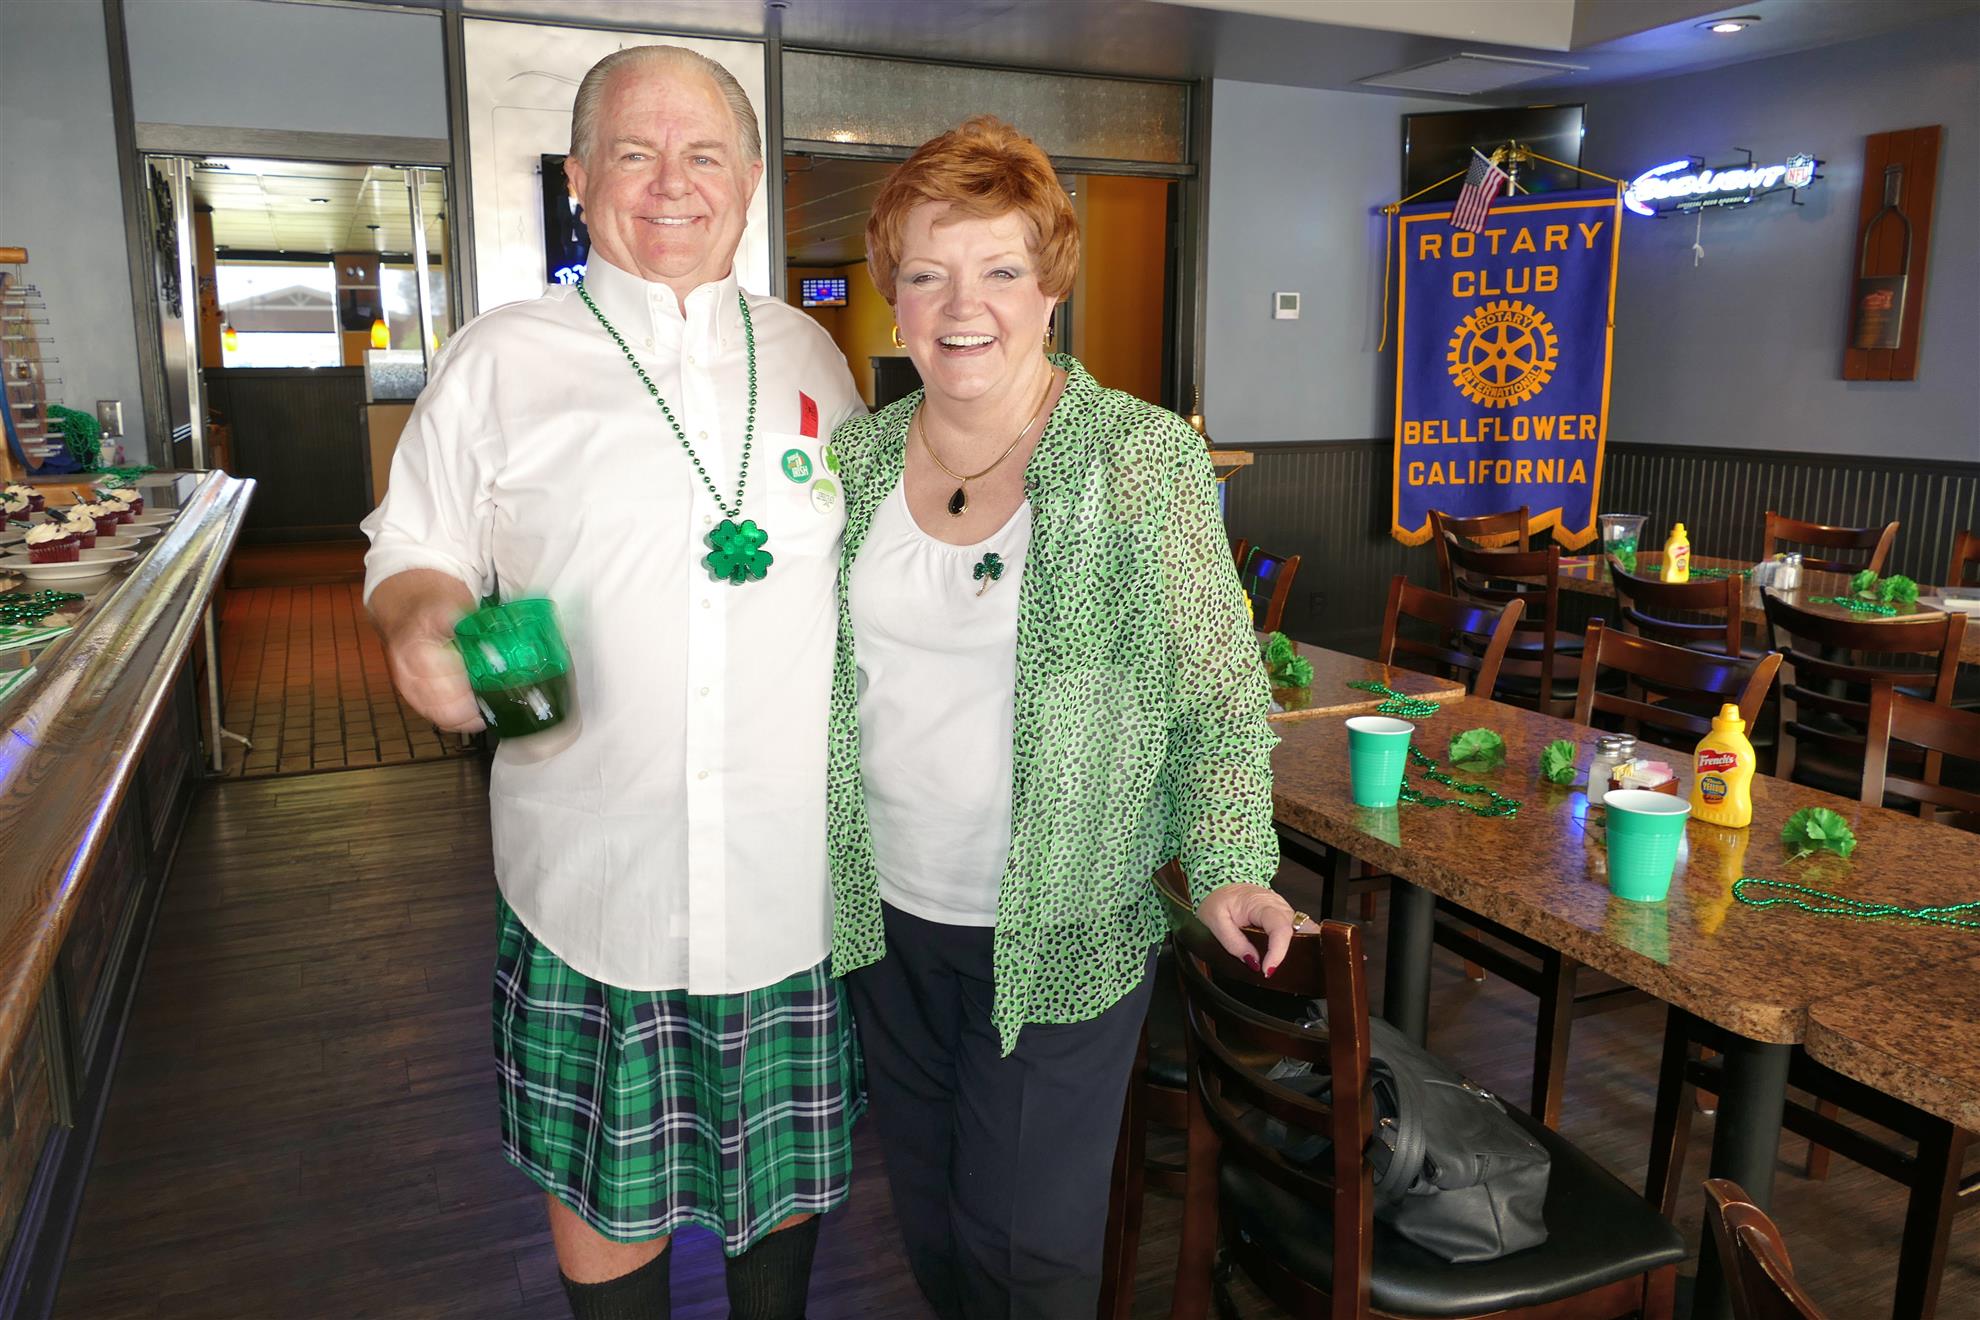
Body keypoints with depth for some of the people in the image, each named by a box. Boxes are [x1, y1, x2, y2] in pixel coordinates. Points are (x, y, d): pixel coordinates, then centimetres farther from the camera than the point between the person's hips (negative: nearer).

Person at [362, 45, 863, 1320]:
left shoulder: (810, 352, 8)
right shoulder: (499, 360, 1)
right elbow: (414, 555, 4)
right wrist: (422, 619, -18)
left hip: (796, 860, 2)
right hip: (594, 864, -2)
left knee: (786, 1158, 17)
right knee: (602, 1172, 13)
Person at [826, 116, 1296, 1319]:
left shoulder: (1142, 458, -13)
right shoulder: (859, 456, 0)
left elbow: (1219, 689, -9)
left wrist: (1230, 863, -20)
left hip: (1060, 935, -4)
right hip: (888, 914, 5)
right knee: (928, 1215, 22)